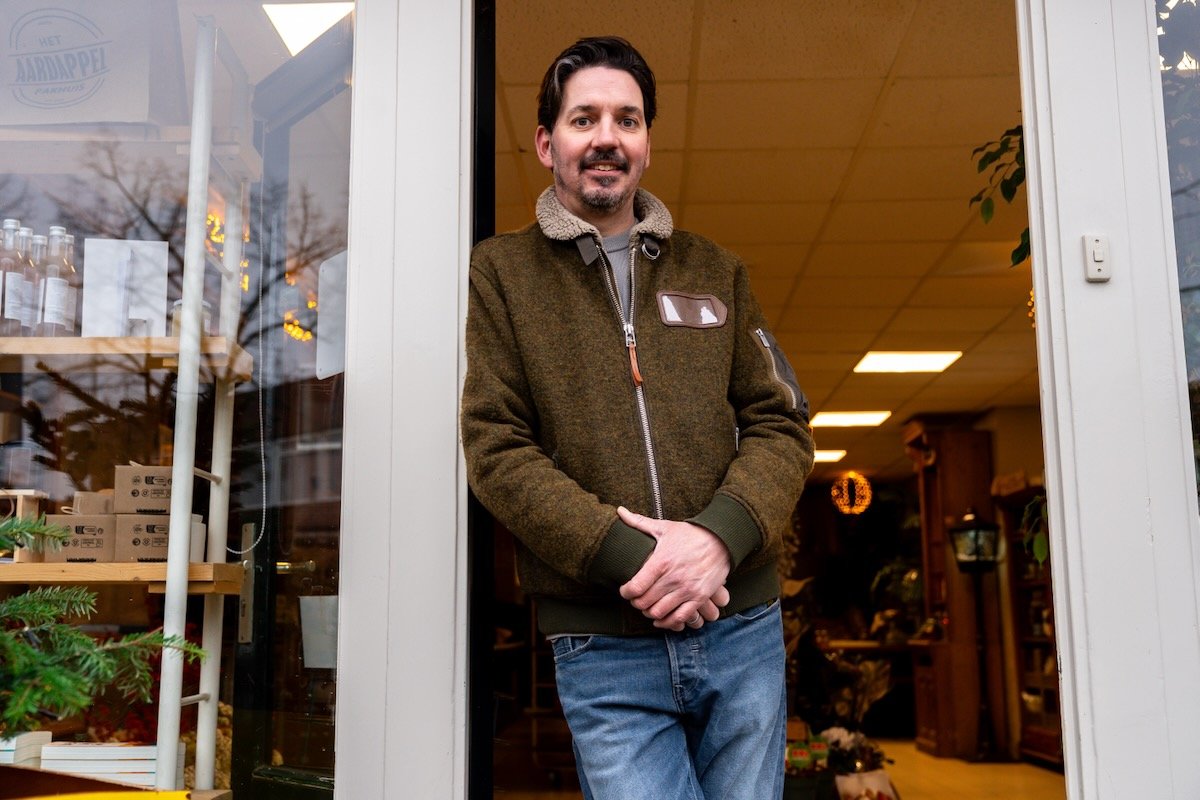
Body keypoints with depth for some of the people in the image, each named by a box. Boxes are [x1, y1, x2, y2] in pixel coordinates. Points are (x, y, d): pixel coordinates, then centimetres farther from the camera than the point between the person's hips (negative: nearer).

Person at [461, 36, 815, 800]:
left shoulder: (715, 271, 11)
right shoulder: (504, 270, 4)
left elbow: (782, 425, 6)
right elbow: (496, 449, -4)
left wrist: (719, 536, -13)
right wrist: (625, 556, -16)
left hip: (742, 629, 3)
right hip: (604, 649, -2)